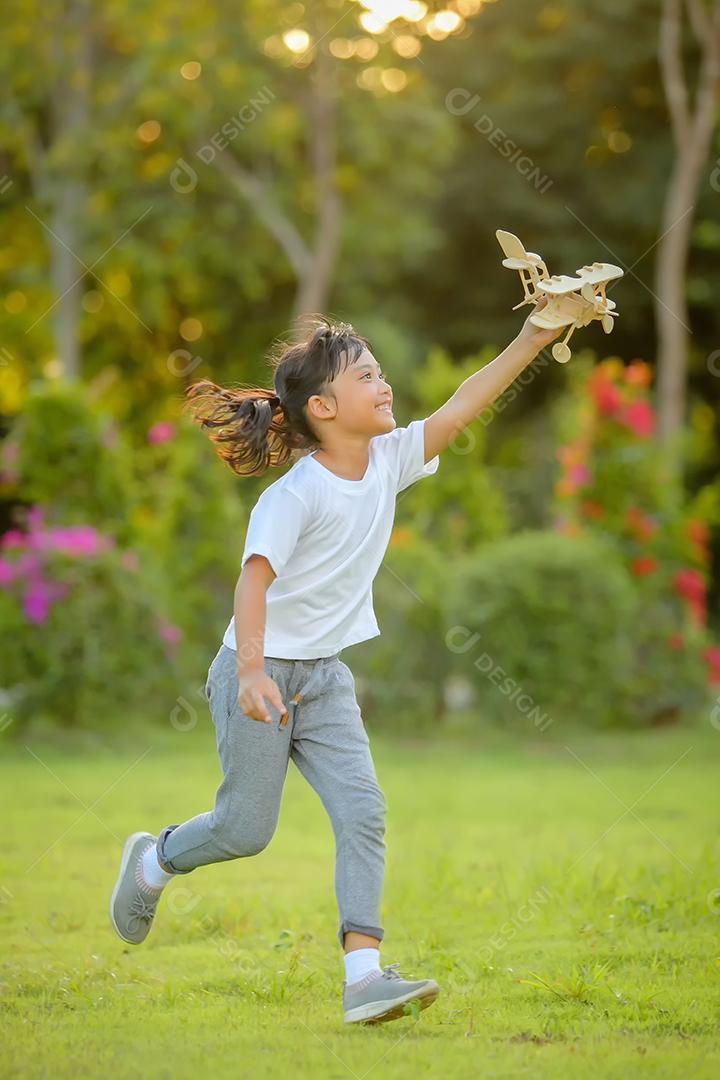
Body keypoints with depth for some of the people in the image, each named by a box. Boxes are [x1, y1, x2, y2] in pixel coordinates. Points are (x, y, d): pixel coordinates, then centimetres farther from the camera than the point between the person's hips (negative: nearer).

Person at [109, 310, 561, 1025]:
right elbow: (255, 578, -30)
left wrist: (536, 335, -16)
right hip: (259, 675, -6)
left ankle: (364, 973, -12)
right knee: (247, 828, 3)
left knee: (363, 812, -8)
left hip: (326, 677, 6)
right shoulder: (296, 494, -22)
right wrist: (252, 672, -42)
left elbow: (461, 408, -7)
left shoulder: (389, 459, -2)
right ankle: (152, 860, 34)